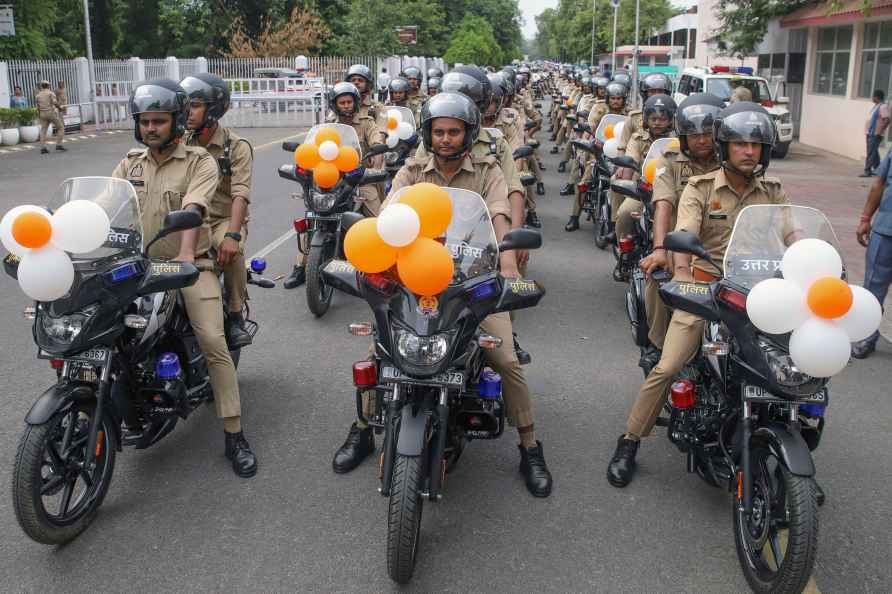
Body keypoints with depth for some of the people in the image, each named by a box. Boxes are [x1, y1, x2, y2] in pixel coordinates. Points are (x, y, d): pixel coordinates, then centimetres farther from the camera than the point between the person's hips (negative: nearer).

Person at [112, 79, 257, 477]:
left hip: (189, 265, -4)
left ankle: (234, 436, -9)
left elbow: (193, 209, -20)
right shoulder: (131, 163, 14)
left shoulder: (200, 162, -2)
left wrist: (185, 253, -37)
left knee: (213, 344, -16)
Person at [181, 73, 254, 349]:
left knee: (232, 252, -35)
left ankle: (235, 317, -15)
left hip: (224, 219, -4)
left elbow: (240, 195, -20)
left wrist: (232, 235, -36)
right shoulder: (182, 144, 7)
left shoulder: (236, 147, -7)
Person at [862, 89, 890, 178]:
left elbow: (887, 120, -21)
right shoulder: (876, 106, 15)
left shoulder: (883, 107, -14)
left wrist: (879, 132, -22)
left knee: (871, 153, -10)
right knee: (874, 152, 16)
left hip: (875, 135, -10)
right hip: (870, 133, 10)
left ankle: (867, 171, -10)